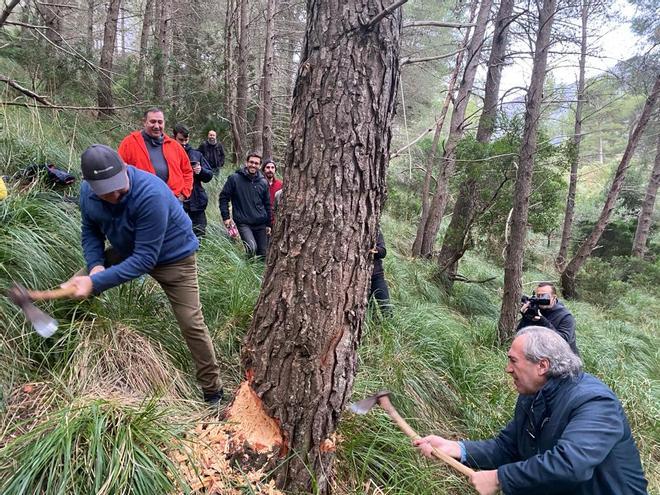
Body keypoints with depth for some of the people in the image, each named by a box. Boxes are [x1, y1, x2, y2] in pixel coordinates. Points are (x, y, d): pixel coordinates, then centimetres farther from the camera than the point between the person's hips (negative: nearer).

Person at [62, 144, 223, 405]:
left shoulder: (151, 195, -38)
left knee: (191, 324, -10)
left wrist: (96, 282, -39)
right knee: (82, 280, -2)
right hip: (127, 250, 6)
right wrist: (95, 265, -21)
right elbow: (91, 231, 0)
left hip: (173, 257, -6)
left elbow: (145, 259, -36)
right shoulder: (88, 192, -16)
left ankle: (212, 390, 6)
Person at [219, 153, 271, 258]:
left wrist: (268, 224, 16)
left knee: (263, 253, 4)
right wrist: (226, 217, -6)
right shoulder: (234, 179, -2)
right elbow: (223, 198, 2)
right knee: (252, 248, -25)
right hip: (243, 223, -4)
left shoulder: (263, 182, 9)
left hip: (260, 223, 4)